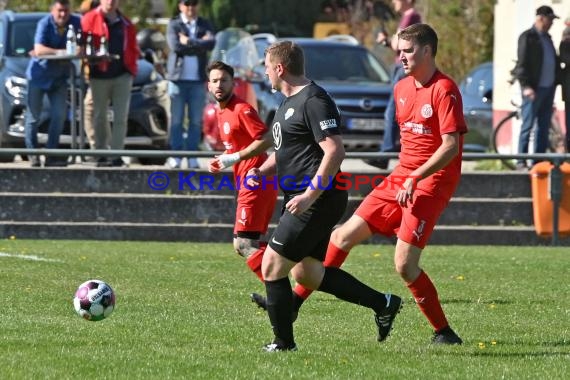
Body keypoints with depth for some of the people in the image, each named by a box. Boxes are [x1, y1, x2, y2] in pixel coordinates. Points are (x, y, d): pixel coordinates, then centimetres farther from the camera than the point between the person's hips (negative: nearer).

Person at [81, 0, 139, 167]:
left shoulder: (125, 24, 13)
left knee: (120, 117, -4)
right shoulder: (89, 19, 1)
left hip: (122, 76, 2)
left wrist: (131, 67, 5)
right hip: (99, 76, -2)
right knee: (100, 117, 5)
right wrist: (89, 60, -9)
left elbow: (133, 49, 17)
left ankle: (116, 154, -4)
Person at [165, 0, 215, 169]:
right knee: (177, 119, -2)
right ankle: (176, 156, 0)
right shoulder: (174, 24, 5)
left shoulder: (205, 25, 11)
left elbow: (211, 44, -8)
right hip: (178, 78, -2)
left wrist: (188, 42, -10)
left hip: (198, 79, 2)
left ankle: (192, 156, 4)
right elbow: (175, 46, -12)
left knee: (196, 120, 1)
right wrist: (199, 44, -8)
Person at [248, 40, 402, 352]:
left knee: (272, 267, -7)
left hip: (316, 201, -11)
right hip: (299, 199, 11)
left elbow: (334, 151, -23)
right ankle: (383, 304, 18)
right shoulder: (289, 102, 17)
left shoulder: (313, 101, -16)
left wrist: (310, 195, -26)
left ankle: (283, 343, 2)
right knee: (306, 273, 13)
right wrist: (262, 171, 11)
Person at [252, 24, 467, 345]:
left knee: (405, 264, -15)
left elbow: (451, 145, -20)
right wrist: (404, 174, 18)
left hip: (431, 183, -8)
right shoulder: (402, 88, 12)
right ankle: (295, 301, 10)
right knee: (346, 235, 5)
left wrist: (415, 177, -24)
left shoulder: (444, 90, -14)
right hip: (401, 178, 8)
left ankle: (445, 333, -3)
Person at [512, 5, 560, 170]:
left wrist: (555, 83, 8)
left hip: (548, 88, 8)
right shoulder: (527, 37, -5)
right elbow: (522, 63, -11)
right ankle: (521, 161, -5)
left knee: (544, 126, 7)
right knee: (528, 125, -7)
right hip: (534, 89, -8)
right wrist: (526, 86, -18)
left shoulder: (547, 38, 18)